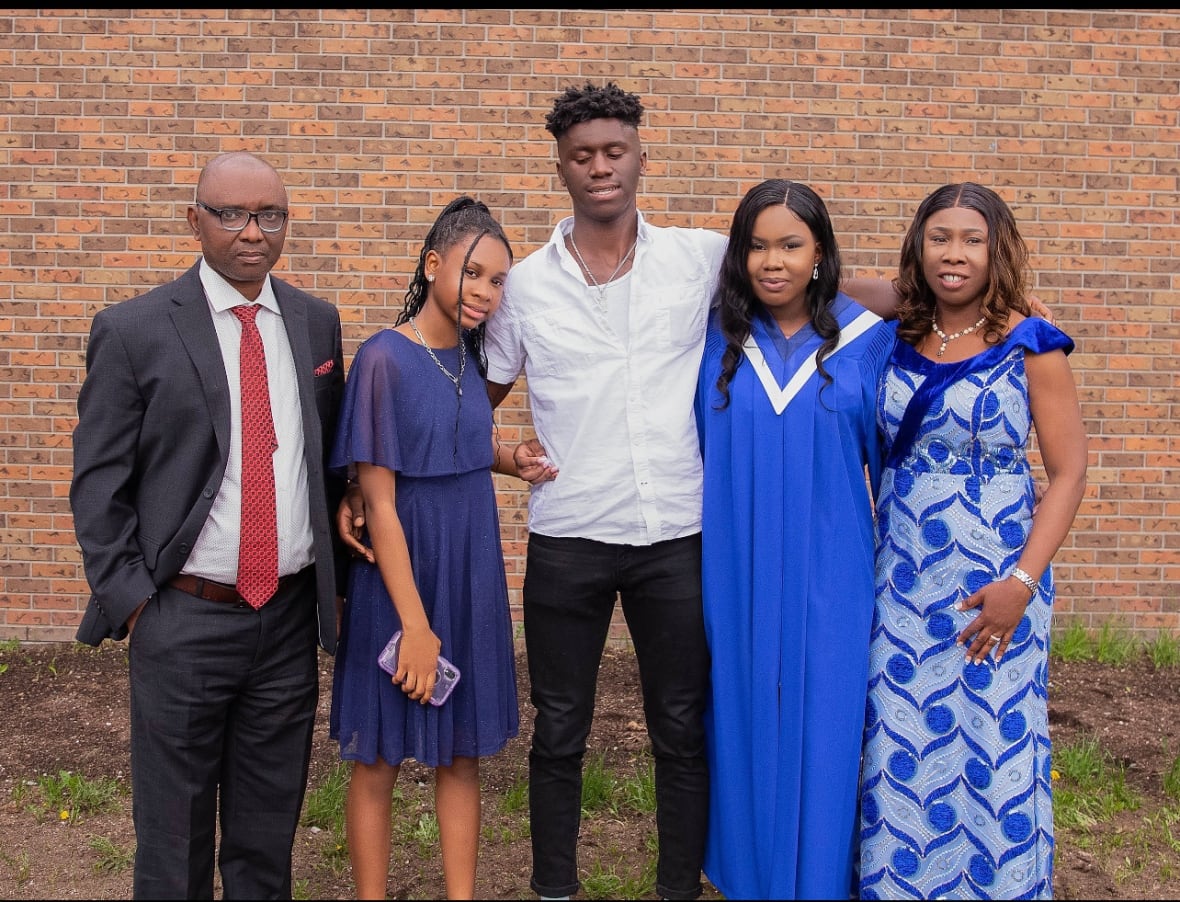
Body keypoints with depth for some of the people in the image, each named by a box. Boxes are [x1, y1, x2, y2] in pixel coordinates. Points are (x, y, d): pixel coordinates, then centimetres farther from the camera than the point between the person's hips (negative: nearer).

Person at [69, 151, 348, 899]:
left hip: (290, 615, 3)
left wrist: (338, 567, 5)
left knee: (268, 835, 16)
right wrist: (129, 599, -9)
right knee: (174, 837, 10)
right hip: (184, 620, -3)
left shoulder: (317, 323, 6)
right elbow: (98, 483, -4)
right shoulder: (133, 331, -6)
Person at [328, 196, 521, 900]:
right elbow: (380, 504, -17)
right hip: (399, 578, -6)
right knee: (380, 759, 8)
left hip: (472, 578, 6)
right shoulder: (385, 359, -14)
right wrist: (416, 624, -18)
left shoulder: (471, 358, 5)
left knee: (463, 753, 14)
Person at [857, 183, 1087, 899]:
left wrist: (1022, 582, -15)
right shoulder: (898, 342, 5)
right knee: (898, 752, 9)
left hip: (993, 584, -3)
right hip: (902, 577, 4)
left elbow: (1069, 473, -8)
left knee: (991, 756, 3)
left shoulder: (1029, 346, -6)